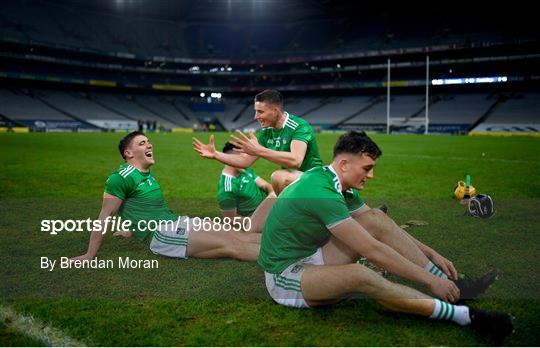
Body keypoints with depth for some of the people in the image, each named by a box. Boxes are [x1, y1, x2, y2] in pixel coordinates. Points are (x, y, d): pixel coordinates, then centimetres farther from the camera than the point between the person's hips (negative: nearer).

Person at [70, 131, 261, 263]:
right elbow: (105, 216, -10)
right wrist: (89, 255, -9)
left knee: (240, 235, -5)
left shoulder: (148, 173, 17)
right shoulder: (122, 177, -10)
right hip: (160, 235, -8)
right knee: (231, 245, -19)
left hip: (177, 222, 8)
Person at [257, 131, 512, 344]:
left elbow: (384, 229, 11)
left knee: (377, 220, -6)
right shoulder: (322, 192, -27)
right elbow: (372, 250, -28)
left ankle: (451, 286, -4)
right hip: (283, 276, -9)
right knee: (361, 275, -36)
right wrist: (430, 280, -22)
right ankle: (467, 316, -29)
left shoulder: (343, 188, 3)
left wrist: (433, 255, 7)